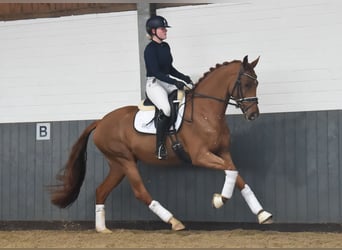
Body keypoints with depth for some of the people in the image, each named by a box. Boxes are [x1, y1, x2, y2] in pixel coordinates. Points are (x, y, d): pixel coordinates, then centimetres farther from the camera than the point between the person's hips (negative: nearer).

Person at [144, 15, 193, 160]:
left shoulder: (165, 46, 14)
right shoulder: (150, 49, -11)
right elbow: (155, 72, -19)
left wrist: (183, 77, 5)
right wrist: (175, 82, -26)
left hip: (168, 81, 9)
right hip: (154, 83, -9)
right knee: (165, 109, -33)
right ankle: (160, 147, -24)